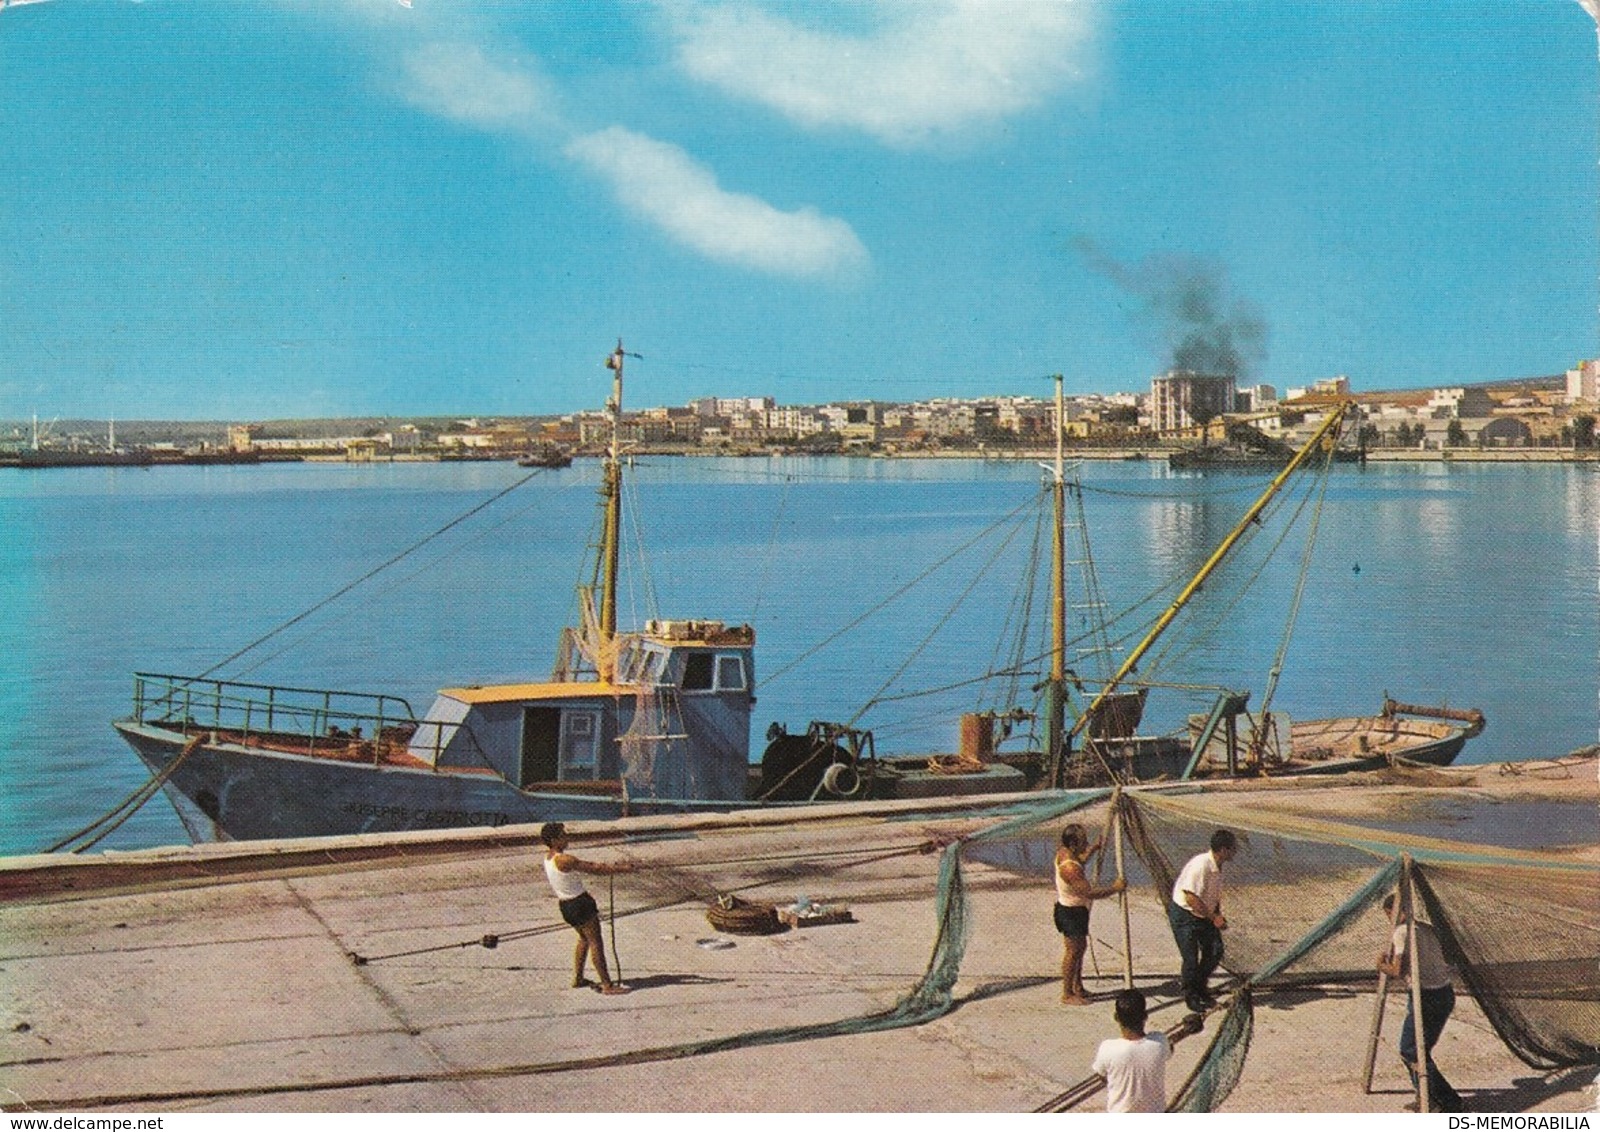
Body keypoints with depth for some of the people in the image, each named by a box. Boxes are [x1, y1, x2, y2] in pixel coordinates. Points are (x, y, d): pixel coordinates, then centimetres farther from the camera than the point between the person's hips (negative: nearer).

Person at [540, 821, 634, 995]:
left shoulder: (548, 858, 8)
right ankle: (607, 986, -4)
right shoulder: (564, 860, -23)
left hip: (565, 905, 10)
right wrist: (621, 869, -10)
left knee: (584, 939, 25)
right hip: (579, 903, -10)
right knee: (596, 943, -5)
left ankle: (577, 978, 32)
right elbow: (594, 869, -19)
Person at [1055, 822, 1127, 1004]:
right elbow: (1090, 893, -31)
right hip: (1071, 912, -10)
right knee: (1073, 951, 0)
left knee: (1081, 947, 20)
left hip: (1076, 909, 10)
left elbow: (1080, 861, 23)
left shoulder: (1064, 853, -2)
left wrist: (1094, 849, 16)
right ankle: (1067, 994, 11)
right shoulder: (1070, 868, -32)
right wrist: (1115, 888, -23)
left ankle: (1077, 987, 33)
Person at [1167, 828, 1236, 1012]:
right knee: (1191, 958, -5)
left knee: (1215, 950, 4)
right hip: (1184, 915, -8)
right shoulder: (1200, 865, -29)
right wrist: (1214, 917, -26)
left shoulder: (1217, 867, 0)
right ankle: (1191, 997, 14)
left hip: (1204, 914, 8)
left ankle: (1201, 987, 24)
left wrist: (1218, 915, 2)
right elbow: (1191, 897, -32)